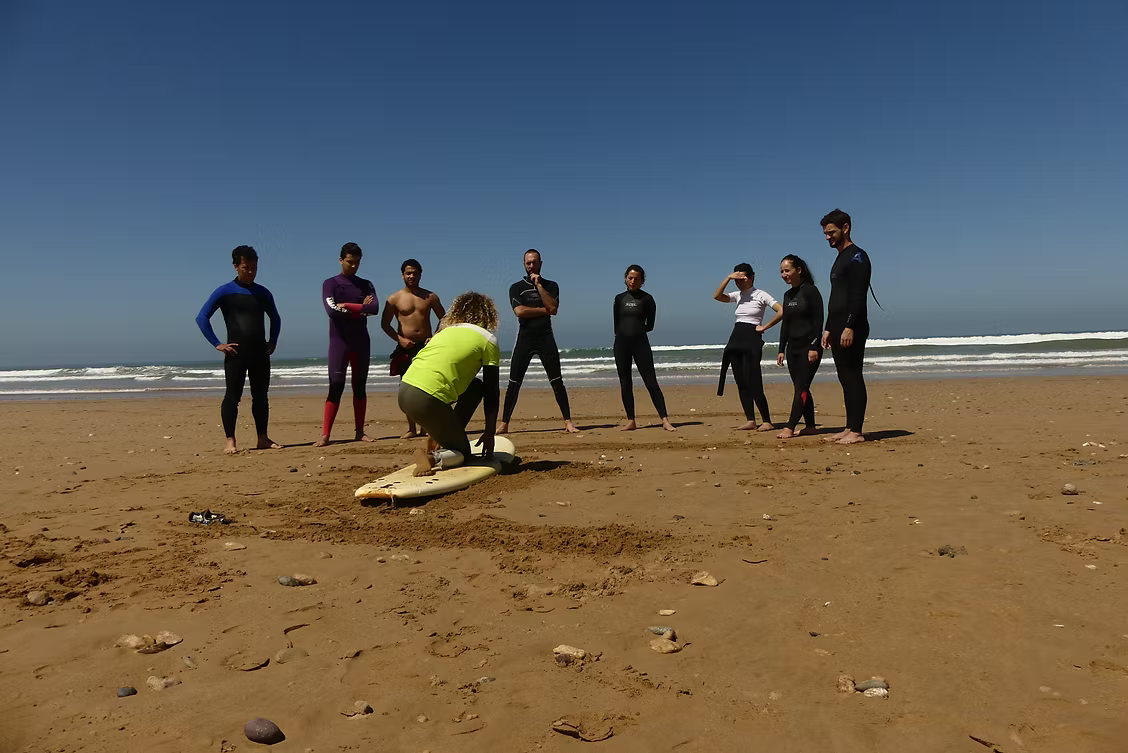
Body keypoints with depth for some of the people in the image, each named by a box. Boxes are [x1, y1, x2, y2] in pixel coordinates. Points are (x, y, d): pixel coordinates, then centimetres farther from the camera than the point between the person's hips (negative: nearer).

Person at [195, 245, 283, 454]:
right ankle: (230, 441, -1)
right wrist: (217, 344, -10)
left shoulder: (263, 293, 11)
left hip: (260, 352, 5)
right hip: (236, 353, -5)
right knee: (232, 396, -4)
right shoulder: (225, 292, -2)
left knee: (261, 396, 8)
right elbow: (202, 318, -5)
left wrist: (273, 342, 15)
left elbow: (275, 318, 26)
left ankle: (263, 439, 16)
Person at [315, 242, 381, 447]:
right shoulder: (330, 284, 2)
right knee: (336, 386, -9)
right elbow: (331, 310, -15)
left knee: (360, 386, 6)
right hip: (339, 341, -3)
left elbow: (375, 308, -7)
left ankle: (360, 432, 10)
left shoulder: (366, 285, 11)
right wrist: (360, 308, -8)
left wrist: (347, 306, -11)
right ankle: (325, 434, -8)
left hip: (361, 342, 3)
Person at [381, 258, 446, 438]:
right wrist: (399, 339, -10)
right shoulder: (394, 299, 4)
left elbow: (443, 320, 11)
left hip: (426, 346, 0)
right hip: (405, 347, 0)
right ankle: (411, 428, 7)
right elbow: (385, 323, 4)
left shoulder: (430, 297, 7)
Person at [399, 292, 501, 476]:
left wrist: (434, 431, 33)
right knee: (463, 454, 13)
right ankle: (428, 456, -13)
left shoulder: (446, 331, 26)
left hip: (404, 391, 7)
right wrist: (489, 433, 15)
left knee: (475, 387, 25)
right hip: (426, 399, -7)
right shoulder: (487, 339, 9)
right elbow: (492, 393, 7)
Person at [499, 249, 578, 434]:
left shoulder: (550, 285, 10)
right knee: (514, 384, 0)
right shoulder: (516, 287, 9)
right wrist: (543, 310, -5)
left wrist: (538, 285, -6)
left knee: (557, 382, -5)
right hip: (524, 339, 0)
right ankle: (504, 424, 7)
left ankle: (568, 422, -1)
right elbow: (520, 311, -8)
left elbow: (553, 309, -8)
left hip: (545, 338, 0)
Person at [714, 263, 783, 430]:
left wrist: (765, 327, -10)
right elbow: (717, 296, 2)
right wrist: (728, 278, -6)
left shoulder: (760, 295, -3)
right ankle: (750, 420, 9)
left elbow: (781, 311, -13)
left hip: (751, 341, -7)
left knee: (753, 383, -12)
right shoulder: (738, 295, 15)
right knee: (741, 383, 5)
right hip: (735, 340, 7)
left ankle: (767, 421, -5)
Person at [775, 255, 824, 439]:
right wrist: (781, 350, 13)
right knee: (801, 388, 7)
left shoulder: (810, 291, -8)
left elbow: (818, 320, -13)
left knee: (801, 387, -11)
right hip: (792, 348, 8)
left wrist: (814, 347, -20)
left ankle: (790, 428, -16)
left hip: (809, 347, -8)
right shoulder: (788, 295, 13)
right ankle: (810, 426, 14)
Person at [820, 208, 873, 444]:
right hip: (838, 328, 10)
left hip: (852, 328, -10)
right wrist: (828, 329, 19)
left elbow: (858, 296, -18)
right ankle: (849, 428, 13)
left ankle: (856, 432, -7)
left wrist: (849, 327, -24)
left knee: (853, 377, -9)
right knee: (845, 378, 9)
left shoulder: (857, 256, -8)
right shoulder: (839, 259, 21)